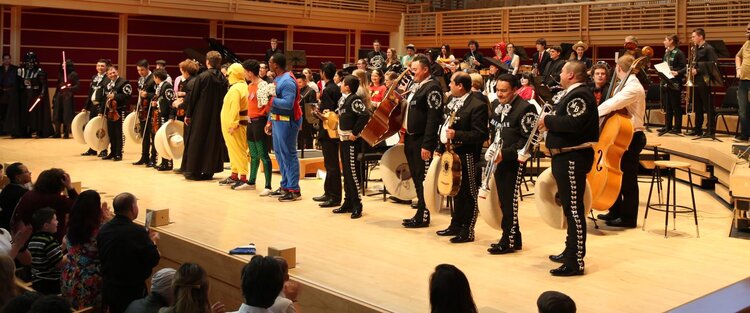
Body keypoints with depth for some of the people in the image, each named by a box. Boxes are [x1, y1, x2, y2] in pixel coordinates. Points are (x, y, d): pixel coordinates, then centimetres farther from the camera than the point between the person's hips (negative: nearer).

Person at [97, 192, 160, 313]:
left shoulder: (103, 229, -5)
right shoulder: (137, 232, -24)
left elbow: (101, 257, 10)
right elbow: (153, 261, -17)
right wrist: (153, 242, 3)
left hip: (108, 287, 6)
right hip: (132, 291, -6)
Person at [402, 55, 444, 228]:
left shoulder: (432, 87, -14)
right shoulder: (416, 86, 15)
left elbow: (433, 118, -20)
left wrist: (427, 145, -24)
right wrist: (406, 137, 12)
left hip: (422, 141, -9)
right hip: (411, 139, 9)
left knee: (423, 180, -2)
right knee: (416, 179, 14)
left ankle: (423, 217, 6)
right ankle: (420, 213, 24)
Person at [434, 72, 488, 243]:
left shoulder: (477, 106, -17)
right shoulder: (451, 99, 10)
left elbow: (481, 134, -21)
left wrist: (456, 135, -27)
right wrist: (440, 147, 13)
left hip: (467, 157, -8)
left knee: (469, 193, 2)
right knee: (456, 191, 19)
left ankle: (467, 231, 10)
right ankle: (456, 225, 31)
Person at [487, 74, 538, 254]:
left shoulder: (525, 108, -14)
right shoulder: (496, 105, 10)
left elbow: (528, 139, -17)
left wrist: (506, 153, -21)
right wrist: (491, 149, 9)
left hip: (514, 161, -8)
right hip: (498, 160, 8)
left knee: (509, 202, -4)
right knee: (504, 201, 11)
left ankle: (508, 241, 6)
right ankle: (513, 238, 22)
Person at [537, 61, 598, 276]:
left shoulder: (581, 95, -14)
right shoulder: (569, 94, 18)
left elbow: (574, 123, -29)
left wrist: (548, 121, -18)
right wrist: (549, 122, 1)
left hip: (573, 158, -11)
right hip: (564, 157, 11)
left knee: (574, 209, -9)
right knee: (569, 207, 18)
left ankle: (576, 261, -7)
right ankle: (571, 250, 30)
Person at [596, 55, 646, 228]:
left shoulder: (633, 87, -19)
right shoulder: (628, 85, 13)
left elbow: (612, 104, -33)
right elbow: (615, 104, 6)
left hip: (632, 138, -10)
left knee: (628, 179, -1)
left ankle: (628, 218, 8)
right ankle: (616, 212, 30)